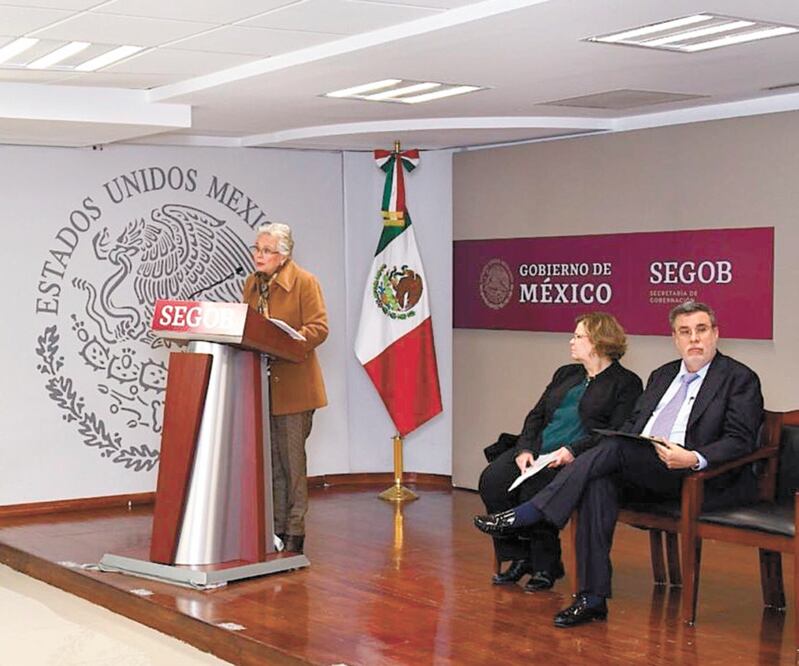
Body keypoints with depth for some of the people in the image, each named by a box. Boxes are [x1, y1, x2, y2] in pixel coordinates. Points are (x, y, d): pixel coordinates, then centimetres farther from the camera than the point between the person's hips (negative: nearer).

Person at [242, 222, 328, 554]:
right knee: (270, 460, 9)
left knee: (292, 460, -1)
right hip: (260, 383, 6)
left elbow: (318, 328, -13)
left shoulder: (304, 282, -7)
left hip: (292, 385, -6)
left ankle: (294, 531, 6)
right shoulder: (252, 283, 12)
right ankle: (275, 528, 16)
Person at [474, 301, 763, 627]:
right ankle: (592, 598, -27)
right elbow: (633, 423, 21)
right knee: (599, 482, -28)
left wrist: (694, 458, -26)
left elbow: (739, 441, -6)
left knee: (615, 448, -28)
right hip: (643, 473, 6)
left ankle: (524, 515, -26)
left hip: (699, 476, -6)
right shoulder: (662, 375, 26)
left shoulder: (741, 379, 5)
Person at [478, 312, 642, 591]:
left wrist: (572, 451, -21)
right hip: (537, 451, 7)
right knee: (492, 480, -19)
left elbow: (617, 433, -9)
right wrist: (525, 449, -1)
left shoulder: (626, 383, 4)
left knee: (536, 487, -33)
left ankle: (546, 565, -15)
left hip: (576, 459, -7)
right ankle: (520, 558, -10)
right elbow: (536, 415, 19)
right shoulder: (565, 374, 26)